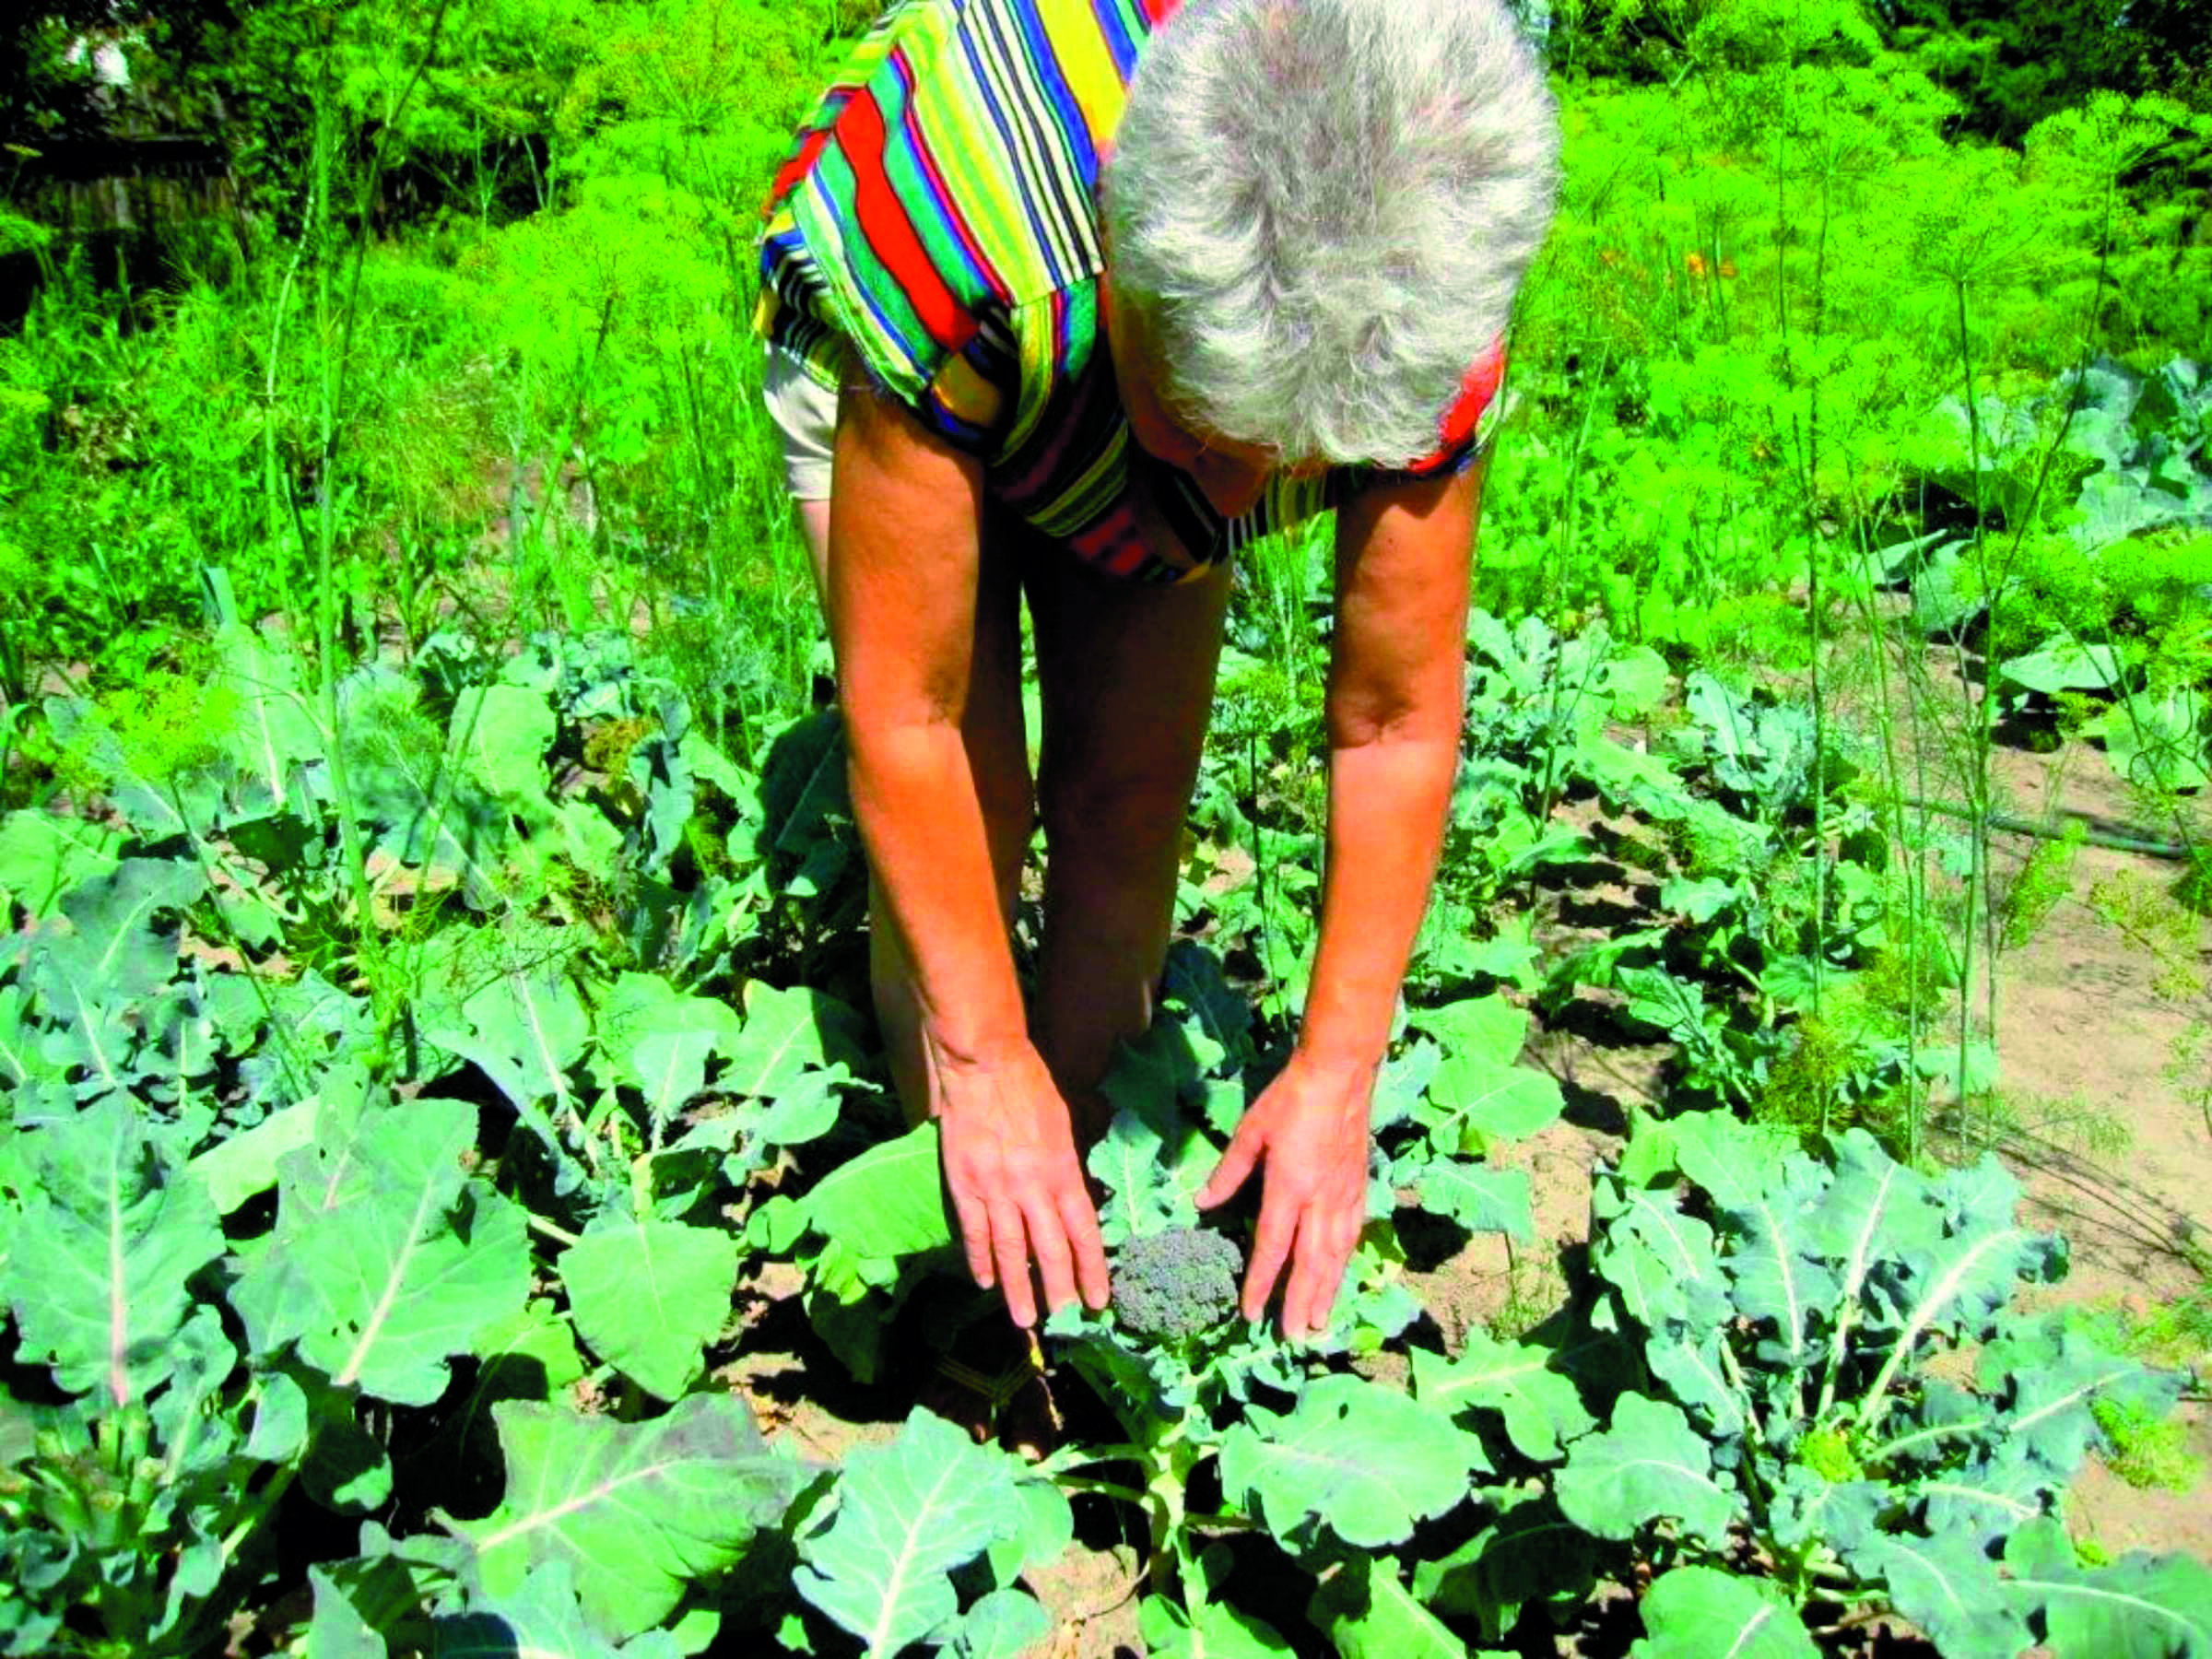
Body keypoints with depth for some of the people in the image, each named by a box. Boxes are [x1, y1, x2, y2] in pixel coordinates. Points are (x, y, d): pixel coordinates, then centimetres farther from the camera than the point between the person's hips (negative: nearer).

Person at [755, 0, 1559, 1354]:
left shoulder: (1428, 316, -35)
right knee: (968, 815, -15)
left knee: (1133, 807, -8)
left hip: (1127, 396, 3)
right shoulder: (965, 229, -45)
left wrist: (1338, 1074, -21)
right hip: (883, 366, -2)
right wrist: (982, 1065, -29)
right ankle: (963, 1236, 8)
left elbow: (1397, 724, -25)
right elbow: (901, 714, -37)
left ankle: (1081, 1161, 16)